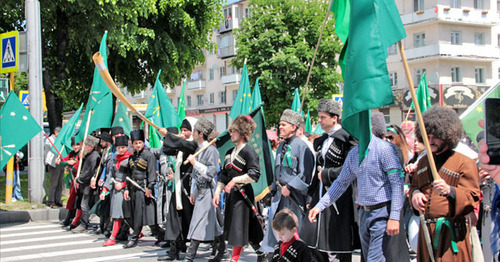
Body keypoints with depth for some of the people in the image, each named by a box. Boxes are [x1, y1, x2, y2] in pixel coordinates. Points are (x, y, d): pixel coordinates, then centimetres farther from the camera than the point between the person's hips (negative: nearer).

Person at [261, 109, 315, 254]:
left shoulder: (301, 146, -11)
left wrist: (290, 187, -18)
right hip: (280, 193, 7)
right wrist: (274, 191, 17)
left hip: (294, 196, -7)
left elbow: (305, 174, -15)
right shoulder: (281, 146, 14)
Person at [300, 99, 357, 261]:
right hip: (320, 195, 8)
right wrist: (310, 196, 13)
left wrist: (327, 174, -10)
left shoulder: (345, 138, -8)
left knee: (336, 245, -4)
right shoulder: (321, 141, 17)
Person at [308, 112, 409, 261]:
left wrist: (394, 217, -21)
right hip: (364, 212, 8)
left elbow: (397, 183, -15)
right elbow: (341, 182, 18)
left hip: (383, 212, -8)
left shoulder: (384, 148, -12)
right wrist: (320, 205, 11)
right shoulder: (353, 154, 11)